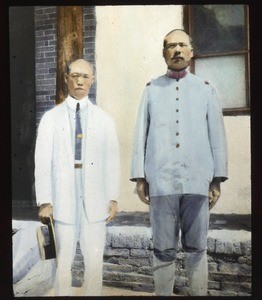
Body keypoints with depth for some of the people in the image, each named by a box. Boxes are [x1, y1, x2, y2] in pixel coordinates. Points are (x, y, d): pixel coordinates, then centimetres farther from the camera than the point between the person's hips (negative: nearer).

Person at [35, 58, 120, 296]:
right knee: (63, 260, 7)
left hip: (95, 199, 1)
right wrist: (45, 201, -7)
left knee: (95, 260, 5)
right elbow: (43, 161, 0)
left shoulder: (104, 120, 8)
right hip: (63, 198, 0)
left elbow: (112, 160, 3)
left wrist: (113, 198, -3)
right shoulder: (51, 118, 6)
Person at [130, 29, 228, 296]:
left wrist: (217, 179, 2)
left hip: (197, 181, 0)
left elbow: (217, 136, 7)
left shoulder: (205, 89, 12)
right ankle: (163, 294, 20)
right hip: (161, 181, 0)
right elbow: (140, 135, 8)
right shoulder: (152, 89, 12)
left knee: (196, 248, 8)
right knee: (163, 249, 7)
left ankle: (199, 293, 21)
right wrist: (139, 177, 2)